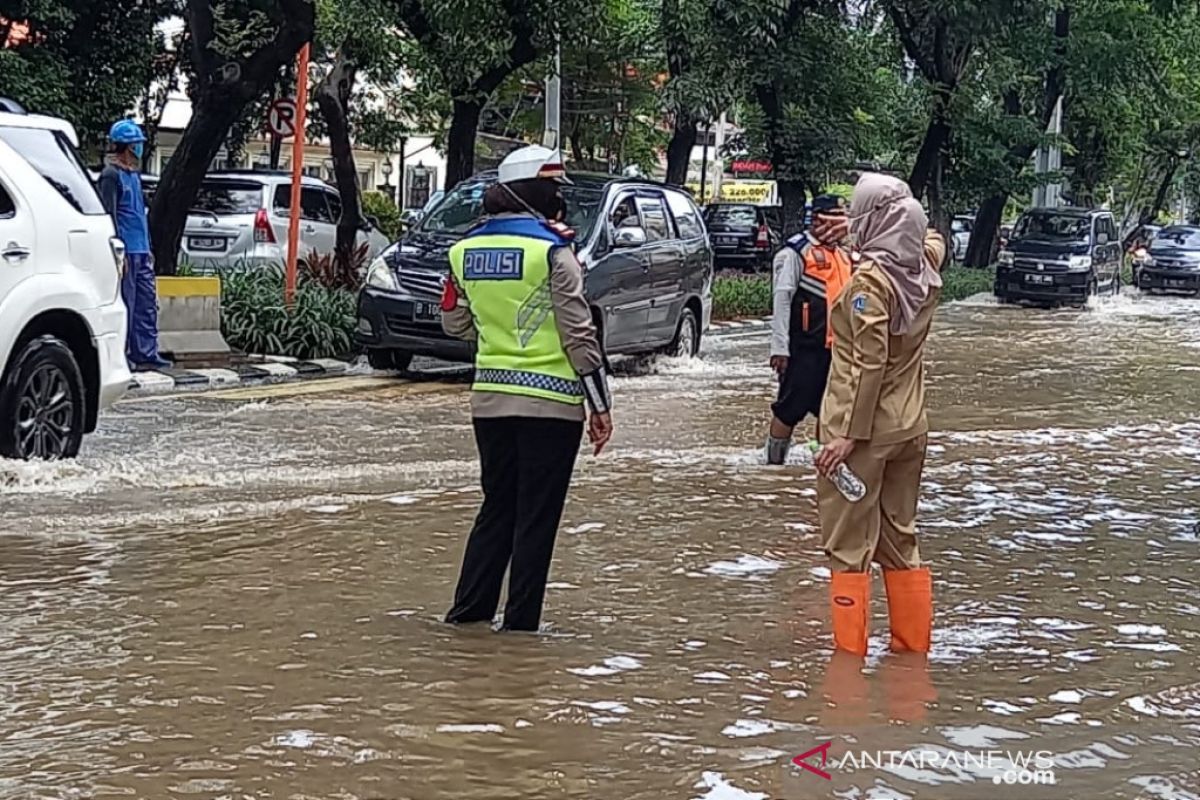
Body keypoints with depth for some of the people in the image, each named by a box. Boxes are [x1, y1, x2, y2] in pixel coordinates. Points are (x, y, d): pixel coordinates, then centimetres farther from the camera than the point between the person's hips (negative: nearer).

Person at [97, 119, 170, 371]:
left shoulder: (133, 175, 19)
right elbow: (110, 215, -14)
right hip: (126, 252, -9)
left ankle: (146, 353, 10)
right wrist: (119, 251, -19)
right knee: (125, 305, -5)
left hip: (141, 252, 9)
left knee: (148, 303, 7)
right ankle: (121, 356, -1)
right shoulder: (111, 175, -9)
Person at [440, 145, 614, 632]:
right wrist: (600, 404, -8)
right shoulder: (552, 251, -12)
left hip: (489, 399, 5)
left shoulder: (466, 250, 5)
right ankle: (520, 623, 5)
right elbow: (579, 334, -13)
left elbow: (455, 323, 15)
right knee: (536, 516, 3)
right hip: (550, 402, -5)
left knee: (497, 506, 18)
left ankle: (469, 609, 18)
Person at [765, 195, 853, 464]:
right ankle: (774, 462, 6)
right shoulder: (796, 252, -9)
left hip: (837, 346, 8)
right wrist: (780, 348, -18)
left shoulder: (843, 253, 16)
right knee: (790, 409, -3)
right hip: (805, 348, -7)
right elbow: (782, 301, -13)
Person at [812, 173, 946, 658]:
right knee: (900, 540, 16)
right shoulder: (925, 269, 3)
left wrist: (849, 433, -21)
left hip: (860, 431, -7)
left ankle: (850, 649, 1)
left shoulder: (871, 279, -17)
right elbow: (935, 240, 28)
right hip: (909, 429, 7)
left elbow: (869, 363, -22)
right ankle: (913, 643, 21)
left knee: (849, 544, 0)